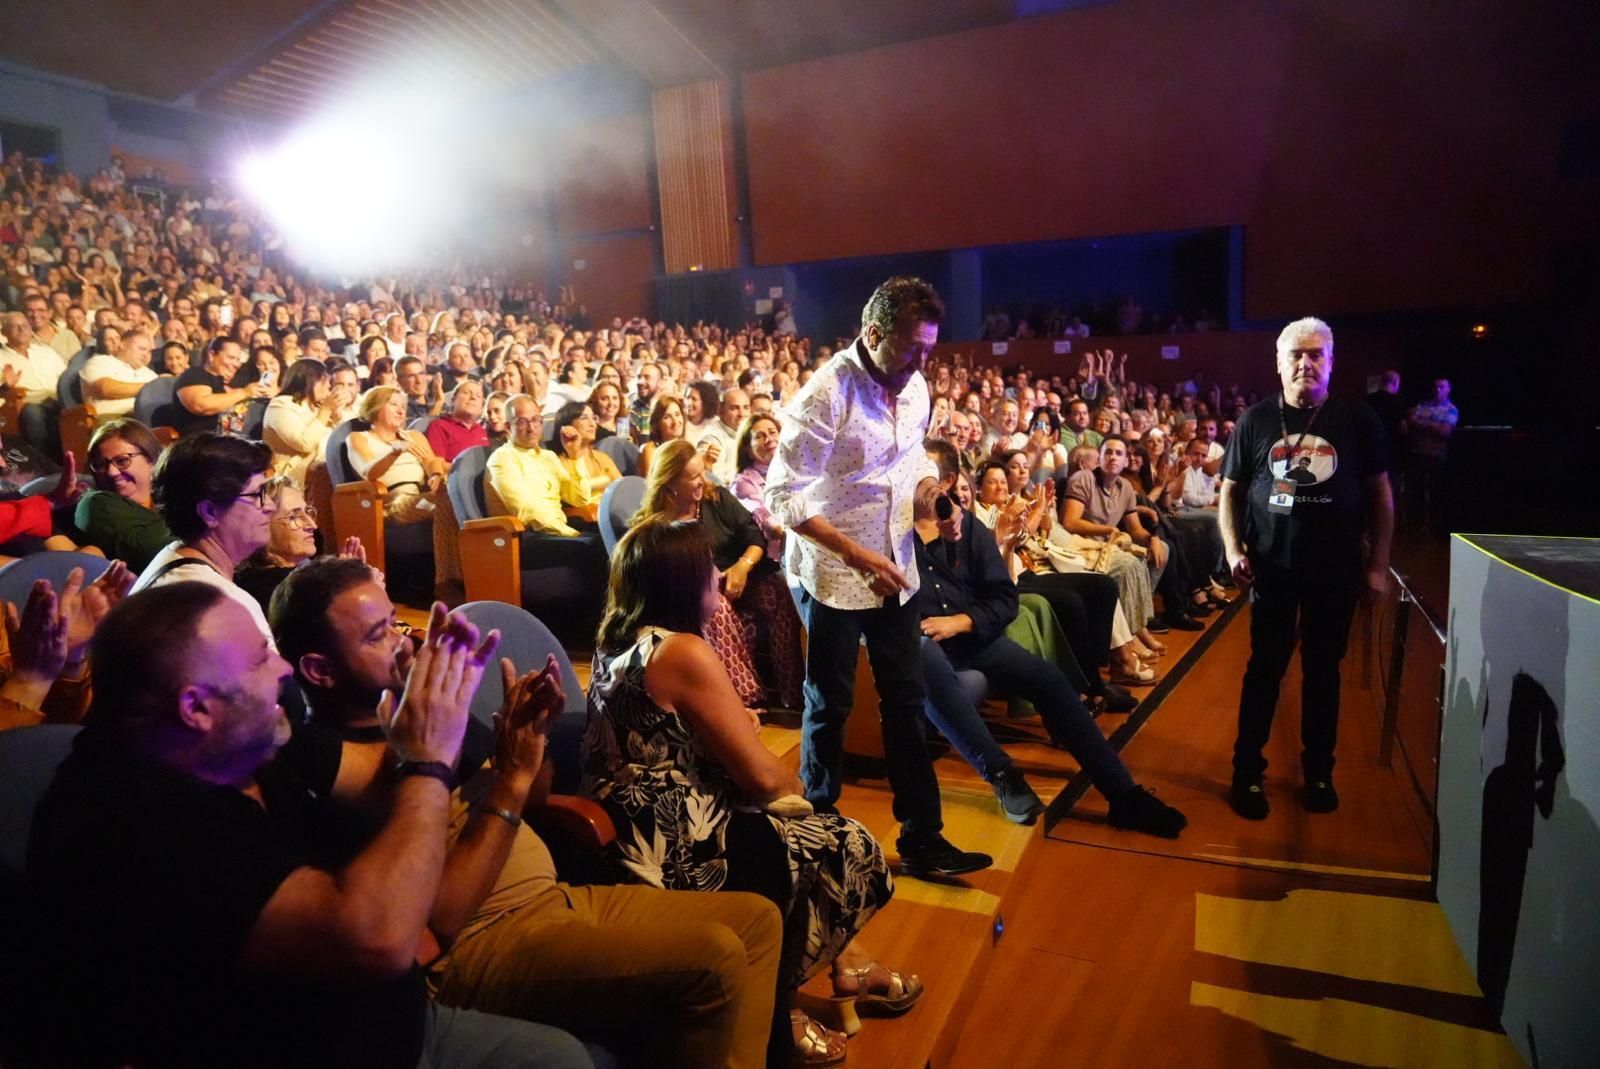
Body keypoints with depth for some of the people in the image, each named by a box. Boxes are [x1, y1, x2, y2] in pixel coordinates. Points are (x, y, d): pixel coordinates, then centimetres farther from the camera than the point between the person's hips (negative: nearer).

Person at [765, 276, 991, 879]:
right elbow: (783, 494, -21)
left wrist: (932, 486, -5)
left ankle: (921, 838, 23)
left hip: (895, 568, 6)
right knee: (831, 706, 8)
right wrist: (858, 555, -27)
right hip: (832, 573, -6)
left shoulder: (914, 387, 1)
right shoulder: (827, 392, -20)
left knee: (905, 700, 11)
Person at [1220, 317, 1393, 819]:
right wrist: (1234, 550, -8)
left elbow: (1379, 493, 2)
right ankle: (1248, 771, 18)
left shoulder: (1357, 419, -1)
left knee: (1323, 670, 12)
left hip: (1336, 569, 1)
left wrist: (1378, 563, -2)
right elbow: (1230, 491, 4)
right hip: (1272, 567, 0)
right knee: (1265, 669, 7)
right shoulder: (1255, 420, -1)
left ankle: (1319, 772, 28)